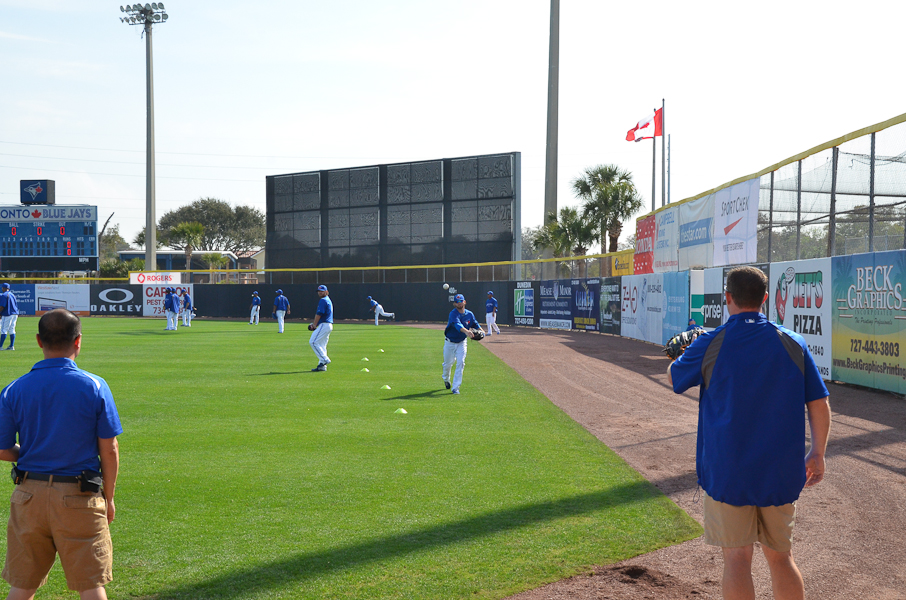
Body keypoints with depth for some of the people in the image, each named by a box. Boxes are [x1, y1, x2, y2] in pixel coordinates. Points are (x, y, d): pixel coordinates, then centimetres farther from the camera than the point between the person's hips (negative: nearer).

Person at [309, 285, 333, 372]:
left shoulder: (323, 300, -10)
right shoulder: (328, 300, 22)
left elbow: (319, 314, -14)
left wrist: (314, 325, -5)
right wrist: (314, 324, 16)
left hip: (324, 325, -10)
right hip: (329, 325, 10)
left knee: (313, 342, -12)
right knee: (322, 345, 11)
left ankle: (324, 360, -14)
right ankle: (322, 366, 10)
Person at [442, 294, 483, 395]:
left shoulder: (469, 314, -2)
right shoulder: (453, 314, -21)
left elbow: (476, 324, 6)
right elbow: (457, 324, -39)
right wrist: (466, 331, -58)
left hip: (461, 343, 3)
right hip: (450, 343, -3)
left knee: (460, 363, -10)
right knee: (448, 363, 11)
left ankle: (455, 387, -6)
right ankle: (446, 379, 43)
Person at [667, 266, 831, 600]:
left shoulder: (710, 345, -8)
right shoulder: (793, 344, 0)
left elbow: (673, 378, 10)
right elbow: (819, 405, 1)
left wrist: (678, 355, 31)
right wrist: (817, 454, 13)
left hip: (728, 472, -3)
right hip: (781, 472, 3)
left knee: (737, 558, 2)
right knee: (780, 557, 16)